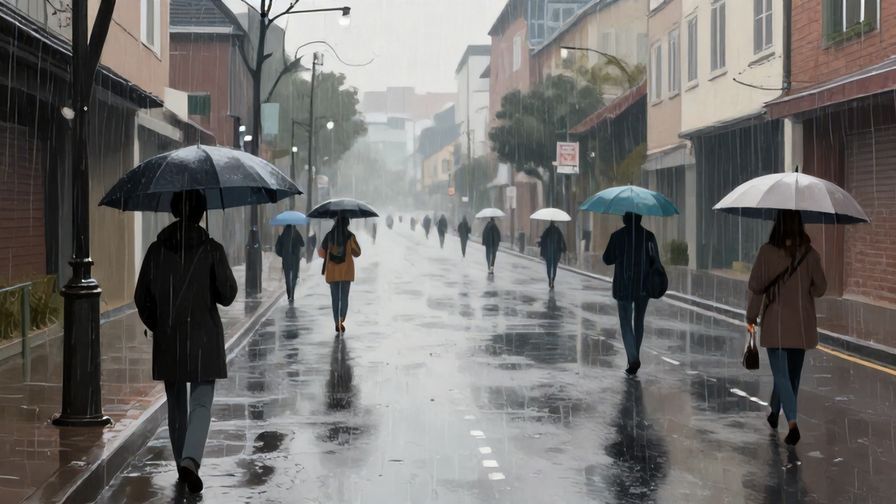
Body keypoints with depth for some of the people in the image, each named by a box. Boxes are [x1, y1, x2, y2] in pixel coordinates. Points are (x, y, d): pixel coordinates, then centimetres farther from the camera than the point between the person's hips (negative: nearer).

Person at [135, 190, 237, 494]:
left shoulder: (157, 250, -1)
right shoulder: (211, 250, -9)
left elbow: (141, 298, 3)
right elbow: (227, 295, -5)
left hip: (167, 340, 3)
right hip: (204, 339, -3)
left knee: (176, 404, 16)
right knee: (201, 403, 0)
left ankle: (182, 464, 22)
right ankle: (190, 460, -20)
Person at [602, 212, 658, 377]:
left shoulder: (617, 236, -7)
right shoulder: (648, 236, -3)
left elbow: (607, 259, -1)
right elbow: (655, 261, -1)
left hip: (623, 286, -2)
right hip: (644, 287, 2)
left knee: (626, 323, 1)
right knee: (639, 322, 17)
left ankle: (633, 359, -16)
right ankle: (634, 359, 21)